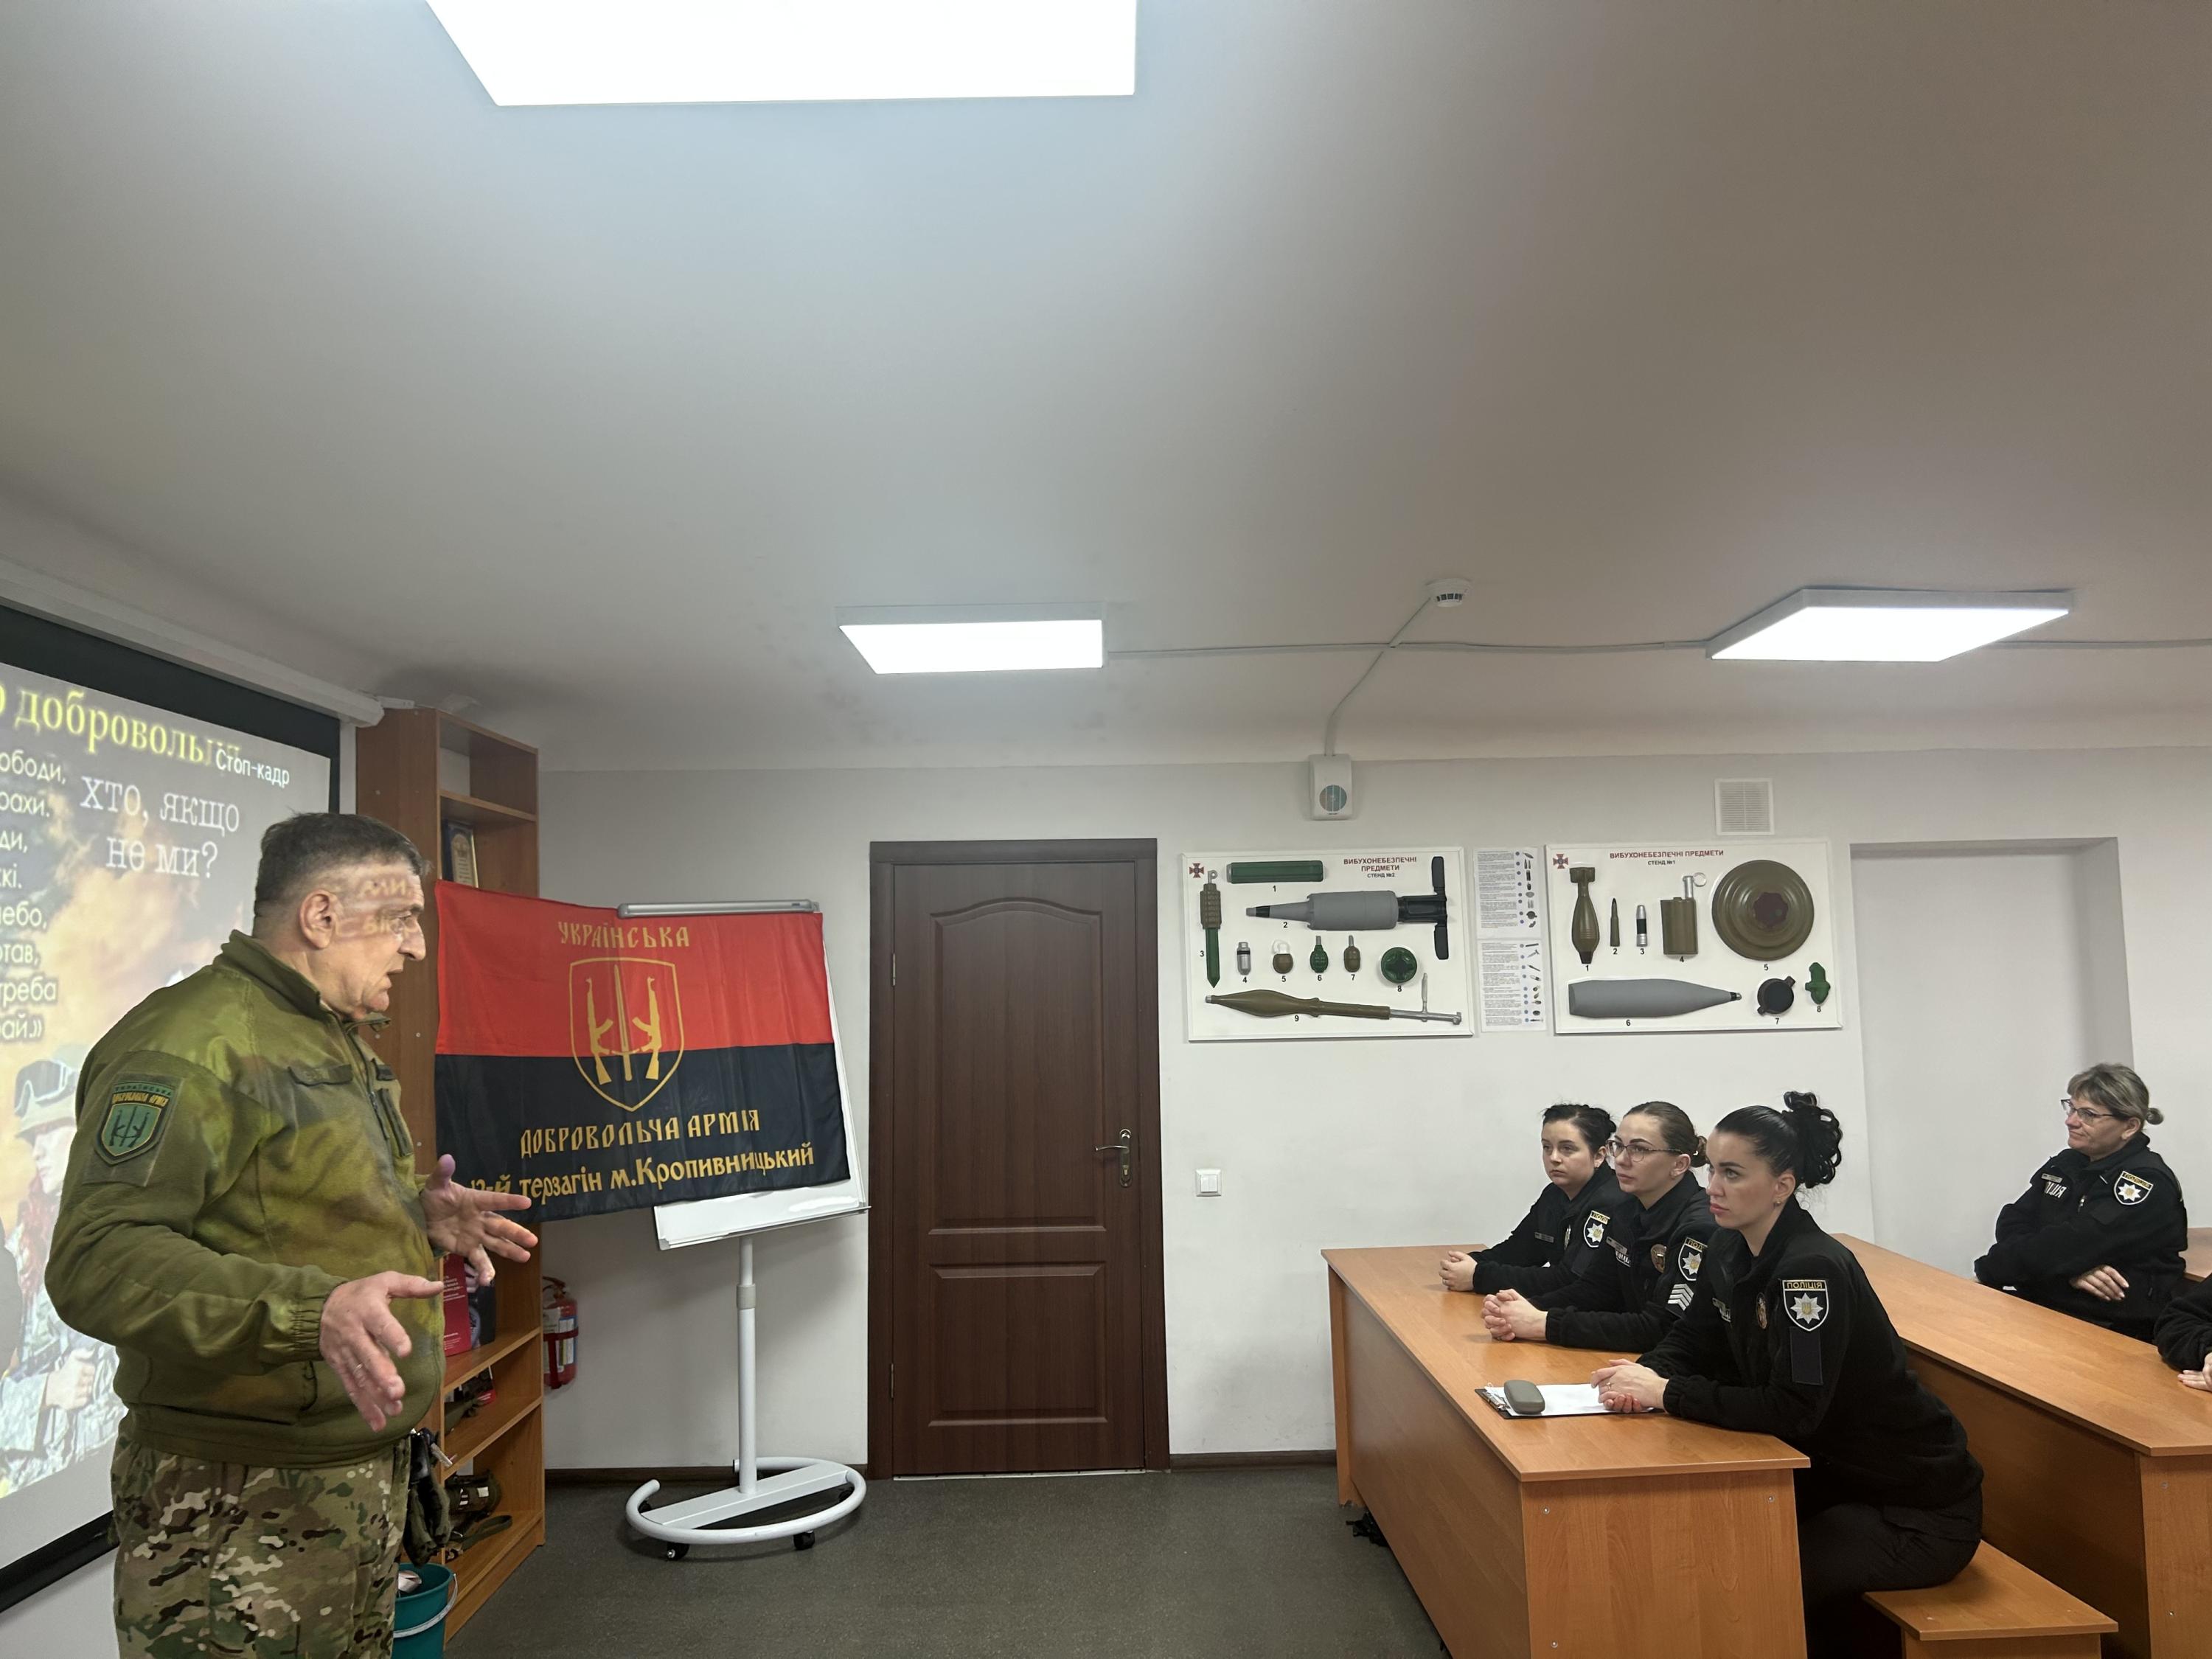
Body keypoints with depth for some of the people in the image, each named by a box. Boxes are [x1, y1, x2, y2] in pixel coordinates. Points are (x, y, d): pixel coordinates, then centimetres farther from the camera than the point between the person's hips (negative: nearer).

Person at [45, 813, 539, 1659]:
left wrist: (415, 1217, 9)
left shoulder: (339, 1044, 14)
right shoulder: (191, 1041, -20)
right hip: (238, 1499, -9)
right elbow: (98, 1260, -28)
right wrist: (311, 1311, -37)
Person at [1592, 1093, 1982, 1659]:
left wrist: (1667, 1393, -29)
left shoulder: (1812, 1268, -28)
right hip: (1833, 1475, 8)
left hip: (1918, 1511, -8)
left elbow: (1793, 1410, -32)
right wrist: (1647, 1373, -16)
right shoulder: (1730, 1249, -2)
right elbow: (1692, 1342, 6)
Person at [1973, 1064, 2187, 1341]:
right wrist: (2070, 1269, -16)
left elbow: (2070, 1243, -20)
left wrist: (1988, 1269, -11)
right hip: (2040, 1307, 7)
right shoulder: (2066, 1163, 12)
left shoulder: (2149, 1184, -10)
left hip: (2115, 1333, -7)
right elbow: (2012, 1224, 3)